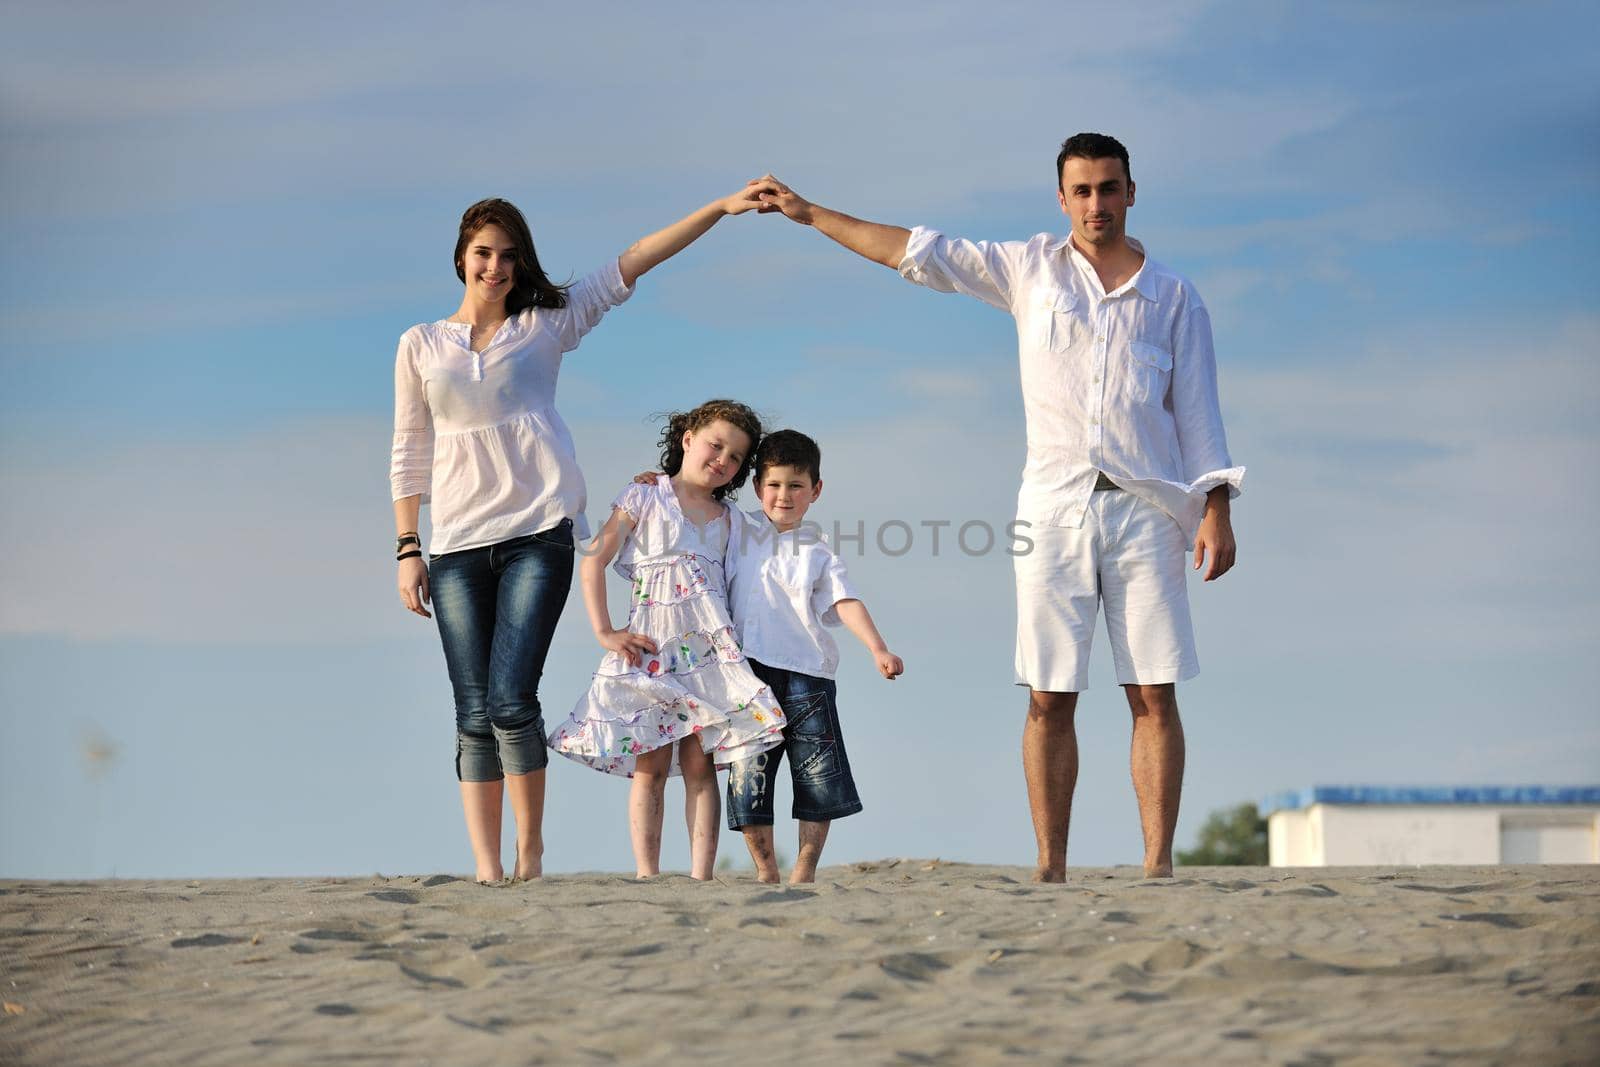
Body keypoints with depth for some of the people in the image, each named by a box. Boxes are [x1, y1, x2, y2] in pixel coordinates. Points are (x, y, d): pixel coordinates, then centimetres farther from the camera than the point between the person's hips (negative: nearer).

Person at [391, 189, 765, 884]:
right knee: (473, 714, -3)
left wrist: (721, 208, -1)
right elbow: (409, 456, 14)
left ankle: (531, 848, 3)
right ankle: (487, 872, -2)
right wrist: (408, 550, 7)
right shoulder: (420, 345, 12)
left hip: (538, 534, -2)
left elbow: (631, 264, 5)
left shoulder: (547, 324, 10)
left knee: (510, 700, -14)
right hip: (457, 544, 2)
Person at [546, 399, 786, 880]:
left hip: (708, 645, 3)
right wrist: (604, 632, -6)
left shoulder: (726, 518, 16)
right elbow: (593, 560, 0)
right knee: (650, 765, -4)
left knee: (700, 763, -2)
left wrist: (729, 639, 7)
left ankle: (701, 876, -4)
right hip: (651, 646, -3)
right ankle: (646, 876, -3)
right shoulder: (644, 498, 4)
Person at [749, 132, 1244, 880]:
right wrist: (810, 215, 14)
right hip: (1054, 504, 1)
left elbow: (1198, 413, 10)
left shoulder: (1174, 298, 12)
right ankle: (1050, 866, -1)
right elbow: (919, 253, 15)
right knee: (1049, 698, -3)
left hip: (1144, 509, -1)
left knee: (1154, 694, -6)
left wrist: (1217, 509, -1)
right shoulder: (1030, 269, 13)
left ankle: (1159, 863, -5)